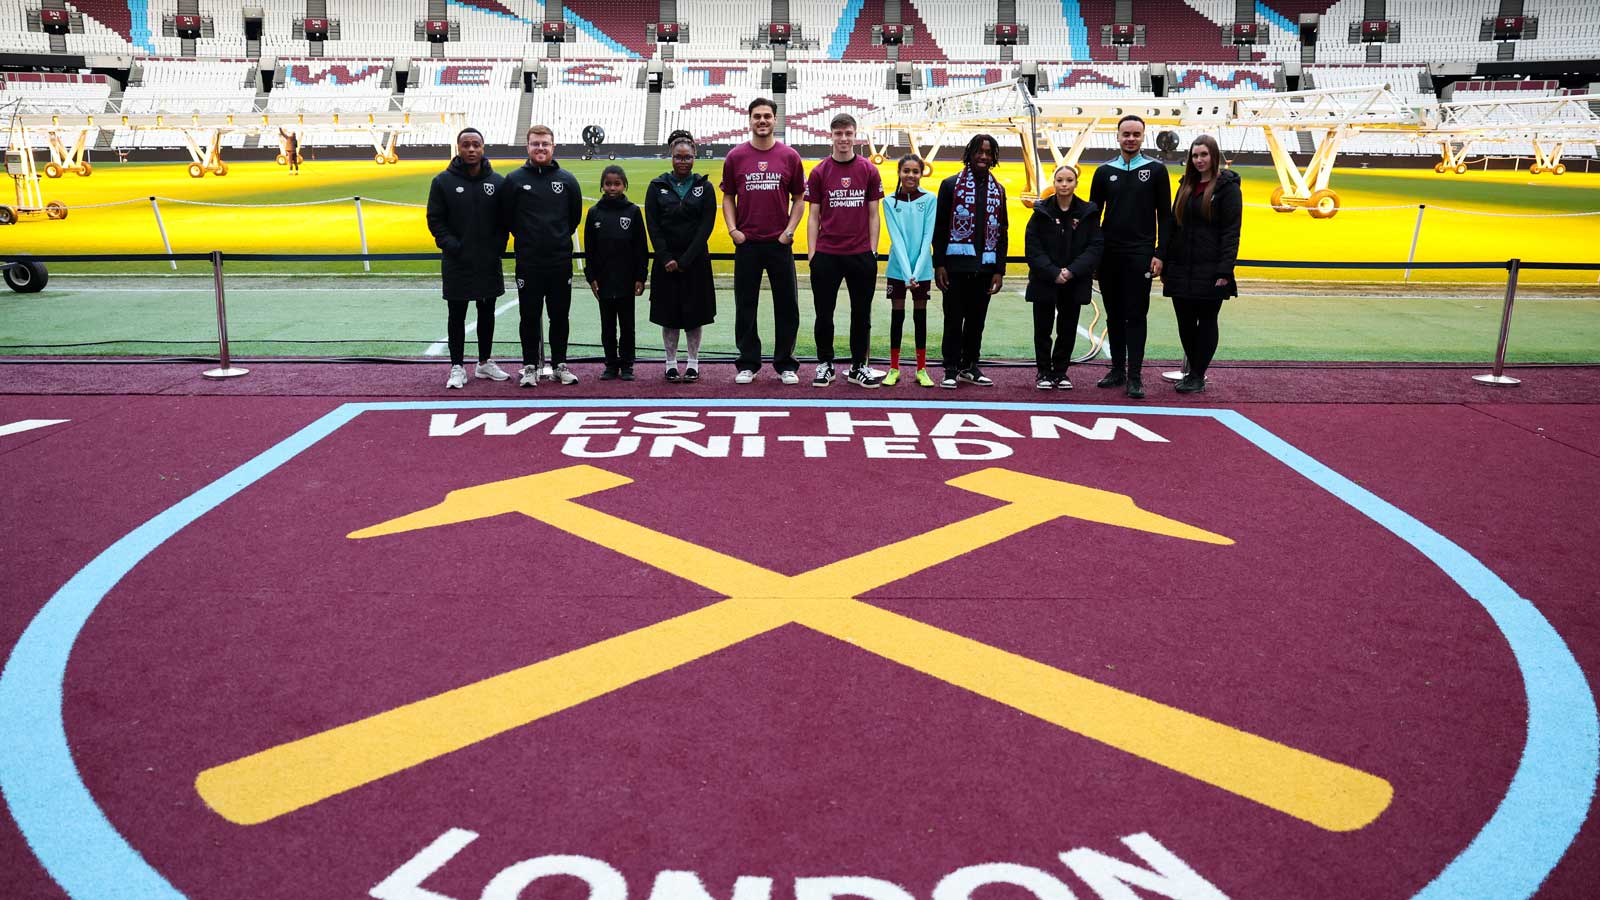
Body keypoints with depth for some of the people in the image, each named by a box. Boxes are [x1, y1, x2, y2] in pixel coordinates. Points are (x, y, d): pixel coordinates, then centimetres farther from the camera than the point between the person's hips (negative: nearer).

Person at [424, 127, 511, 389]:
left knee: (487, 314, 12)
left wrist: (498, 247, -7)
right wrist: (451, 245, -13)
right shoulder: (443, 181, -2)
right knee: (457, 316, 3)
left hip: (489, 263, 2)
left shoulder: (498, 182, 3)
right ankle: (457, 367, 11)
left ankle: (485, 363, 24)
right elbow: (435, 220, -2)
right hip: (456, 264, -2)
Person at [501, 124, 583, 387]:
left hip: (560, 261, 1)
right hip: (528, 262, -1)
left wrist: (560, 239, 12)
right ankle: (530, 366, 13)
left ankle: (560, 365, 18)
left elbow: (575, 216, 12)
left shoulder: (566, 179, 3)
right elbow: (507, 217, 6)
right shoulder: (514, 179, 0)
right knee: (530, 317, 4)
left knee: (560, 316, 8)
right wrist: (526, 238, 9)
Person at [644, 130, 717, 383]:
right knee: (669, 314, 3)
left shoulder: (704, 187, 2)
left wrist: (684, 260, -11)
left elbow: (706, 226, -5)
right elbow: (653, 226, 0)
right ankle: (671, 364, 12)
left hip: (695, 260, 0)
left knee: (694, 314, 4)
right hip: (666, 260, 1)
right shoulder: (657, 187, 3)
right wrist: (666, 258, -11)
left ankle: (693, 363, 13)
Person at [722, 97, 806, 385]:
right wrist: (732, 229, -2)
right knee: (745, 306, 5)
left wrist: (789, 230, -3)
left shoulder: (789, 156, 4)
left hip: (780, 243, 0)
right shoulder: (735, 156, 5)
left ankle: (785, 364, 14)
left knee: (786, 306, 3)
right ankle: (747, 364, 15)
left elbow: (799, 198, 8)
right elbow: (728, 197, 10)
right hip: (746, 243, 0)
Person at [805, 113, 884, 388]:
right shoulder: (818, 172, 2)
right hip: (826, 254, 0)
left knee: (861, 314, 7)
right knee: (824, 314, 5)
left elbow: (873, 214, 6)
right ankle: (825, 365, 19)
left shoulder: (869, 171, 3)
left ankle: (857, 367, 19)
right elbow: (814, 216, 4)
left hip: (861, 254, 1)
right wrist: (811, 253, -2)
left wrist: (872, 252, 0)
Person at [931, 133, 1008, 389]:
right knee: (954, 319, 1)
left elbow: (1002, 233, 12)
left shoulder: (998, 190, 12)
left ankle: (970, 366, 19)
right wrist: (938, 264, -8)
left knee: (977, 320, 9)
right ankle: (951, 370, 8)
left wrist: (999, 270, 5)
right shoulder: (951, 184, 1)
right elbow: (940, 228, -1)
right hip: (956, 265, -3)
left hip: (984, 267, 3)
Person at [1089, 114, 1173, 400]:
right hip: (1109, 255, 3)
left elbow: (1165, 216, 2)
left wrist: (1159, 254, -6)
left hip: (1140, 255, -3)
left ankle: (1134, 376, -3)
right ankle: (1118, 370, 17)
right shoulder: (1105, 172, 9)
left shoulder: (1156, 170, 3)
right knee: (1114, 315, 8)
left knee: (1136, 316, -4)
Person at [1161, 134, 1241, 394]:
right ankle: (1193, 371, 21)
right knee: (1185, 323, 8)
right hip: (1181, 270, 6)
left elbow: (1231, 231, -9)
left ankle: (1198, 376, 7)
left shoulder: (1227, 186, -3)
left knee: (1206, 322, 2)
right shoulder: (1186, 185, 14)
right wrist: (1165, 266, 11)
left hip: (1209, 271, -6)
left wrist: (1225, 271, -16)